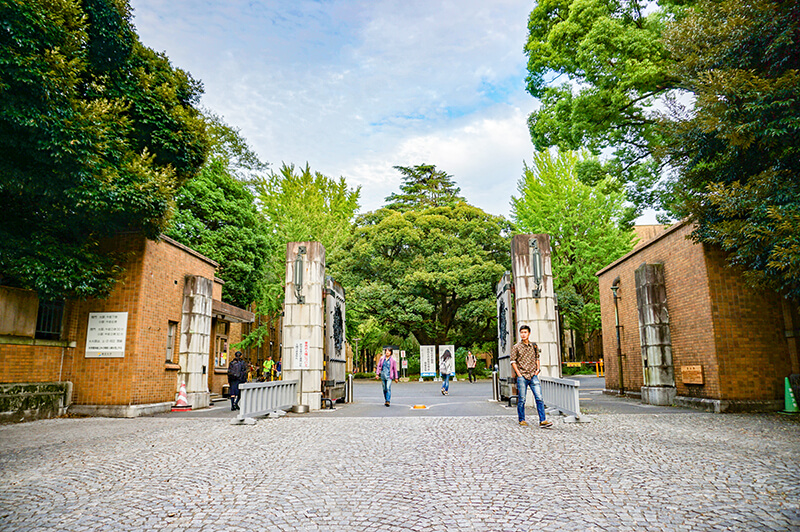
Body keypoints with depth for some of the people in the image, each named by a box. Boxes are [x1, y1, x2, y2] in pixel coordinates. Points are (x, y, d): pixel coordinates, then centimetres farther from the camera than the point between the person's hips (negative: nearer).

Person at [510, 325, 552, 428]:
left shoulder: (534, 346, 12)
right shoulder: (516, 347, 1)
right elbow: (513, 362, 0)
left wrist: (538, 369, 8)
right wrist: (519, 374, -7)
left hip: (533, 376, 3)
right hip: (522, 377, -3)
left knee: (539, 398, -5)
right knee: (522, 399, 2)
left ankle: (542, 421, -3)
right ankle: (522, 420, 15)